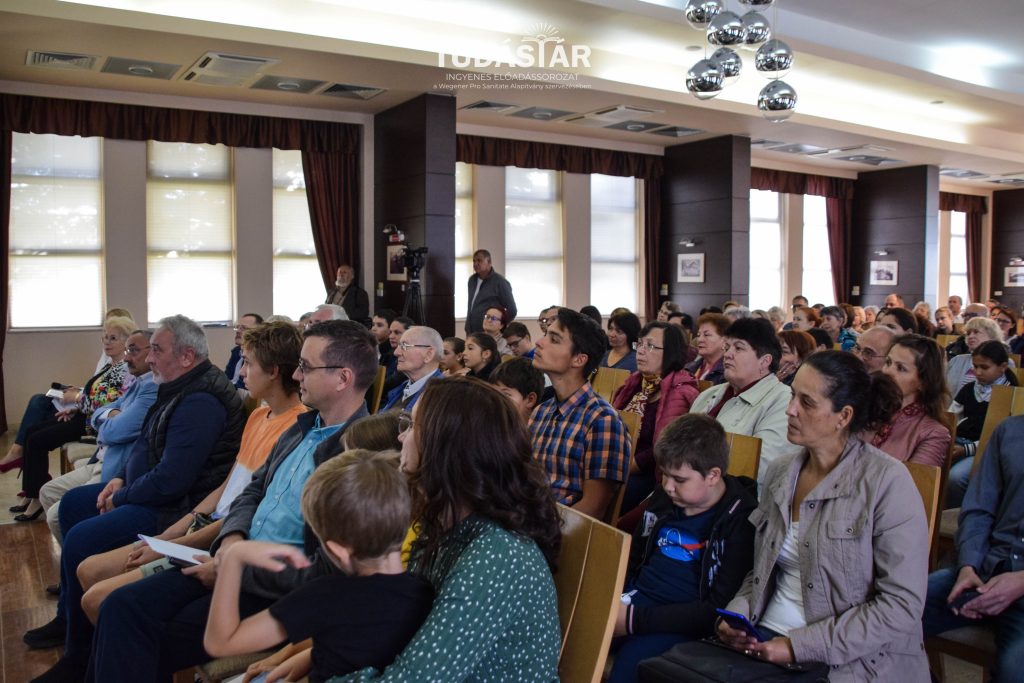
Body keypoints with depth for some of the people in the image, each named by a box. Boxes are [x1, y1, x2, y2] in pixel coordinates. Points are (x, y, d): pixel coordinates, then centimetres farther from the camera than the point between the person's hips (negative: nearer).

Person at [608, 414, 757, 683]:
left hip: (683, 623, -5)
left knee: (630, 661, -31)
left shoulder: (740, 521, -10)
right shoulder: (663, 497, 8)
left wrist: (635, 620, -19)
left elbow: (719, 610, -14)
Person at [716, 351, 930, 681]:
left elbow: (902, 605, -15)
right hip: (767, 637, 5)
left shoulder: (886, 481, -12)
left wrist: (800, 646, -17)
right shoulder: (779, 472, 6)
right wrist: (737, 614, -3)